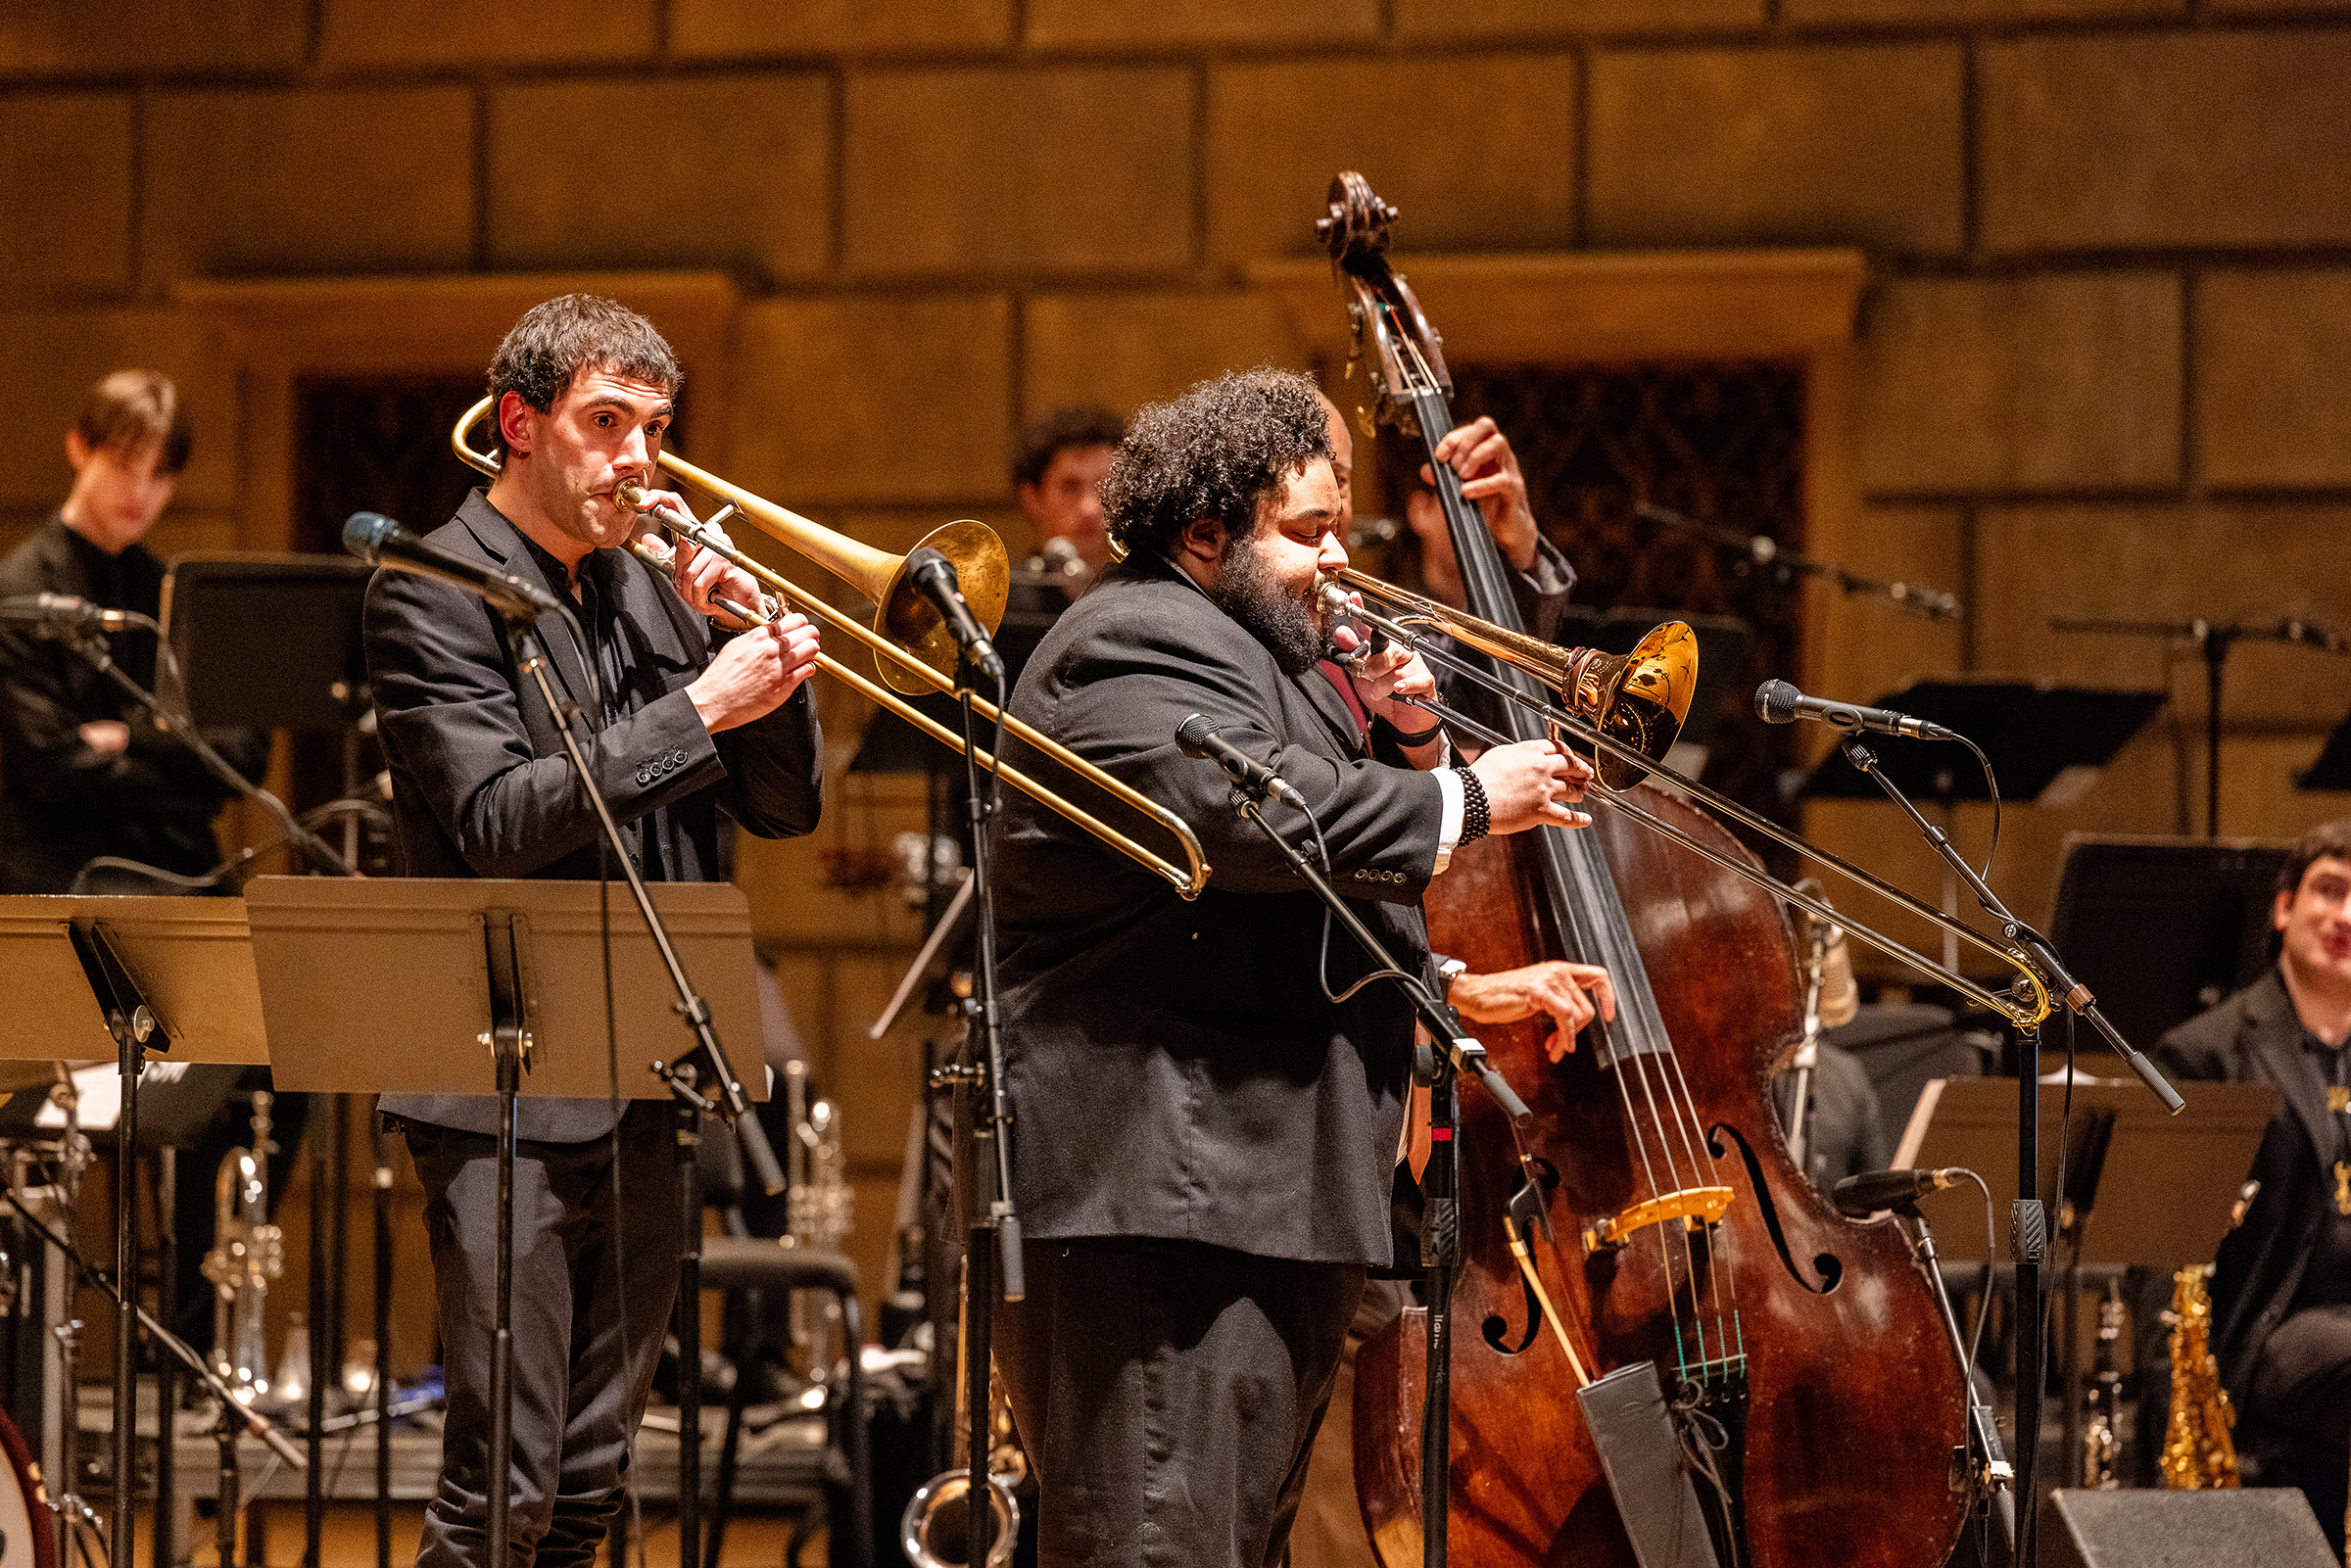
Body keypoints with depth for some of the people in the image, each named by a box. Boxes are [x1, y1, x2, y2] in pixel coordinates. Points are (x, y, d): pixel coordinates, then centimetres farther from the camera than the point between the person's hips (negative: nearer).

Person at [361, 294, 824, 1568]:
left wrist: (763, 652, -4)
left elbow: (782, 806, 13)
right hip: (511, 1092, -7)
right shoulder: (434, 594, -6)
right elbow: (496, 821, -19)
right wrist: (701, 707, -19)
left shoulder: (651, 591, 14)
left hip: (646, 1084, 7)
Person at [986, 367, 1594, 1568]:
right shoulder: (1139, 644, -11)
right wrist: (1466, 800, -17)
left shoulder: (1256, 653, 24)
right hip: (1158, 1189, -11)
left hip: (1263, 1190, 11)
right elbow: (1258, 814, -27)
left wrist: (1387, 741, 10)